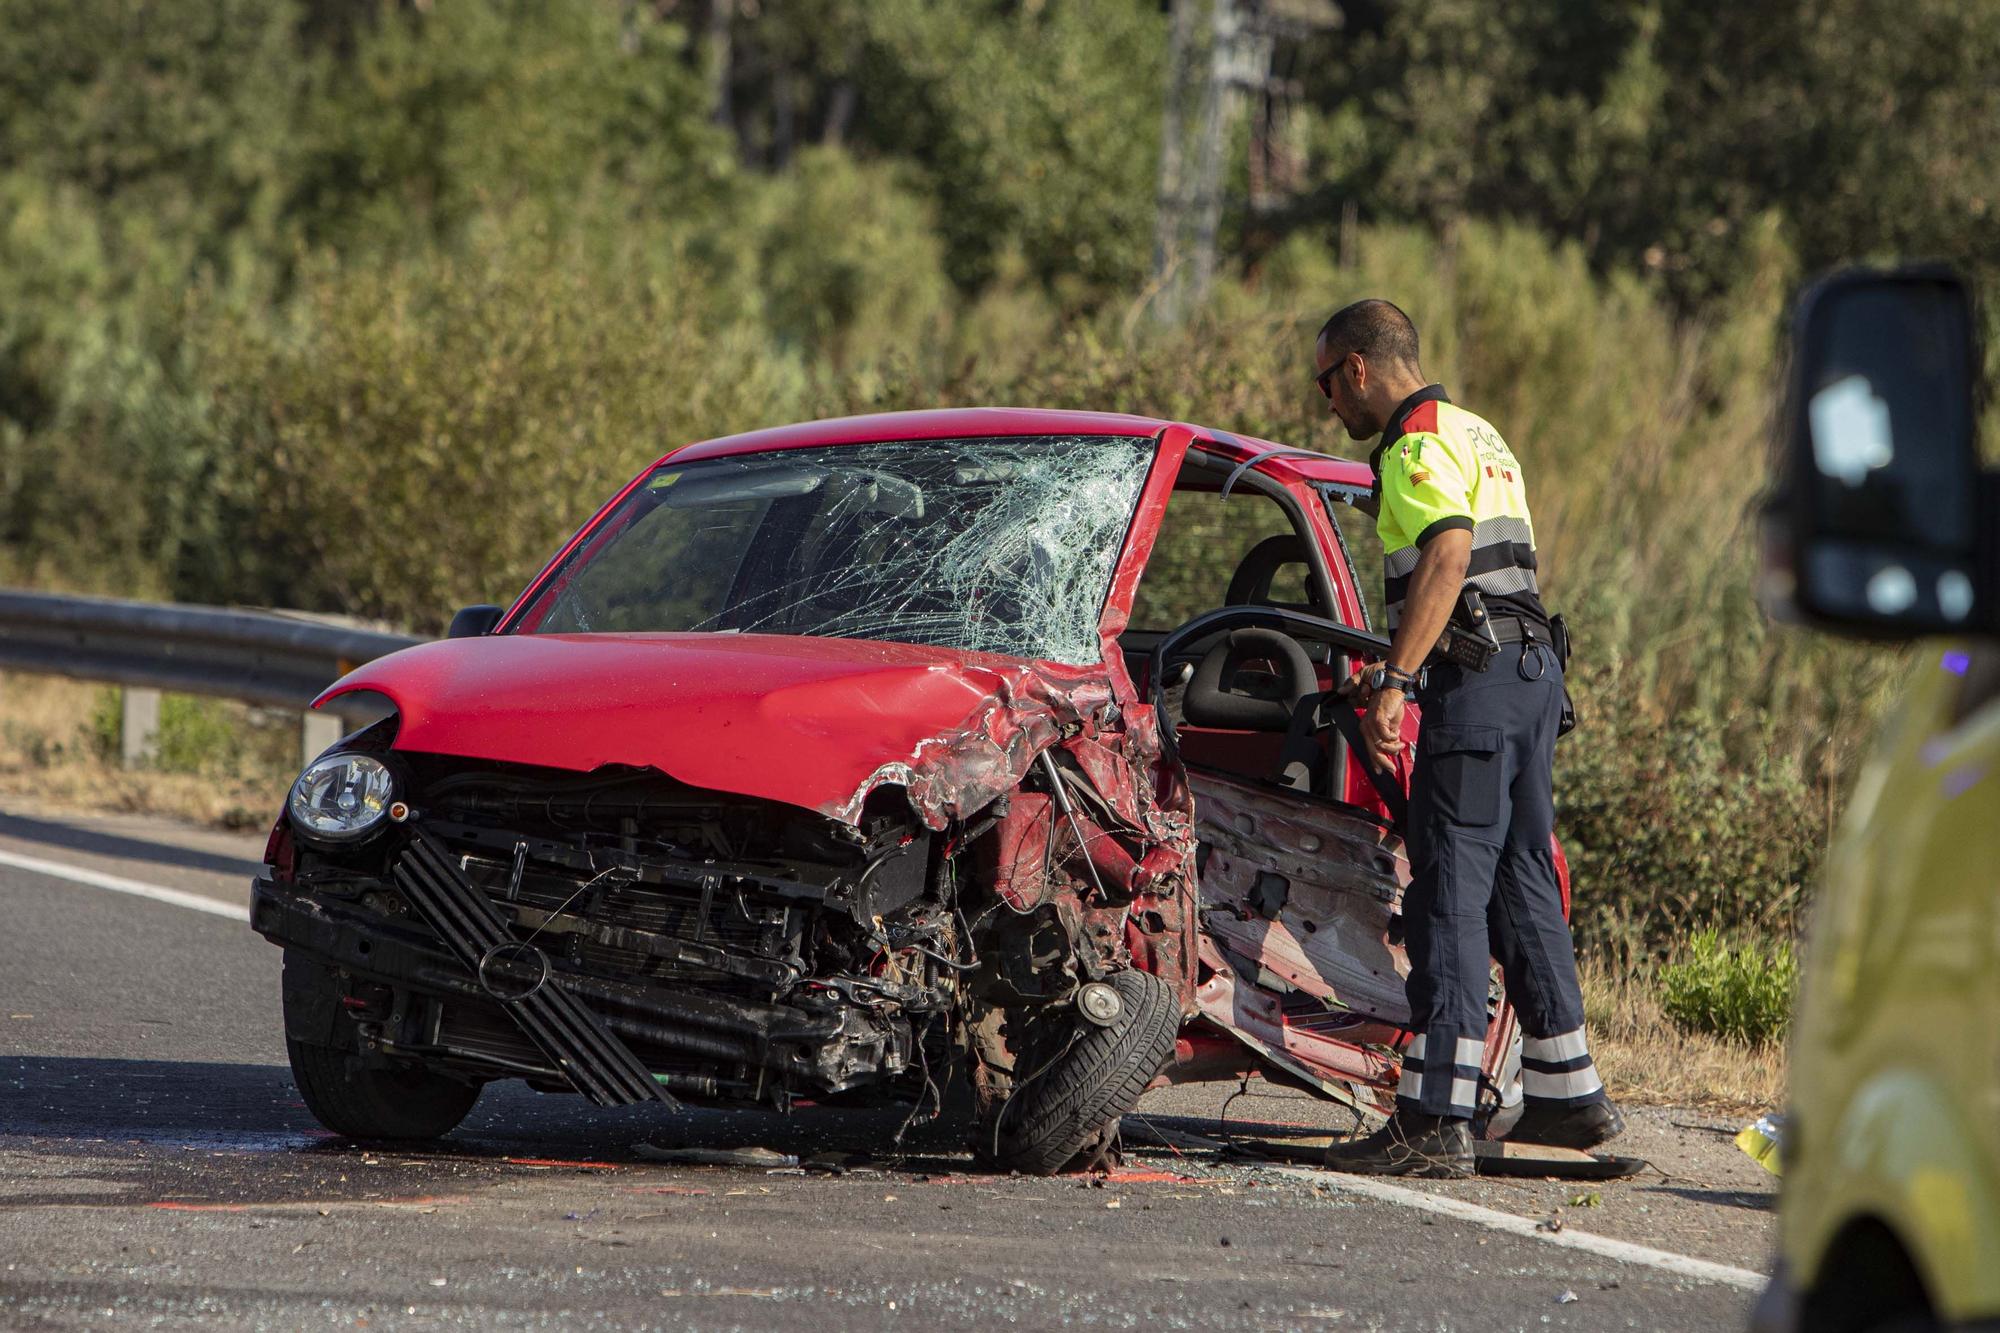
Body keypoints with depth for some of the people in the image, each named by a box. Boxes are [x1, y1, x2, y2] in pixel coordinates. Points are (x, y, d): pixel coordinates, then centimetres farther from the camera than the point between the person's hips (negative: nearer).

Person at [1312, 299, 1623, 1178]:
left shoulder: (1419, 443, -9)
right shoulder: (1476, 435, 23)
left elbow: (1447, 559, -24)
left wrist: (1393, 683, -29)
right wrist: (1393, 668, 37)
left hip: (1479, 679, -10)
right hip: (1533, 666, 10)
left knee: (1450, 887, -11)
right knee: (1521, 879, 16)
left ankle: (1434, 1121, -14)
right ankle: (1567, 1090, 23)